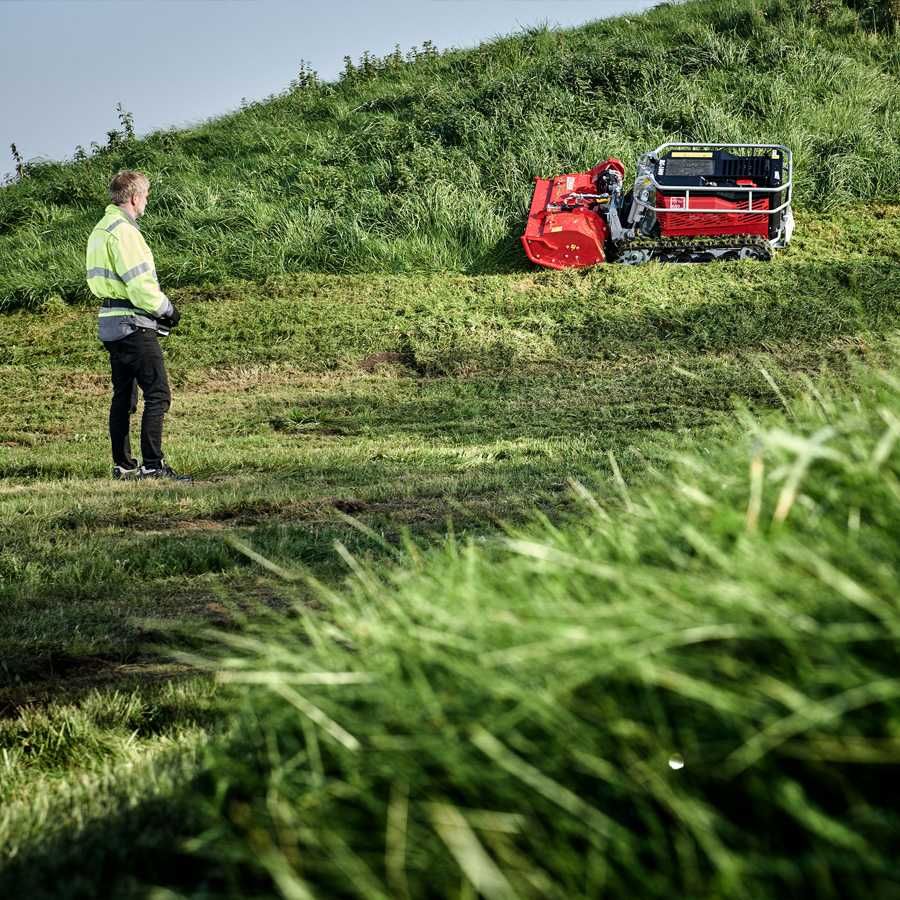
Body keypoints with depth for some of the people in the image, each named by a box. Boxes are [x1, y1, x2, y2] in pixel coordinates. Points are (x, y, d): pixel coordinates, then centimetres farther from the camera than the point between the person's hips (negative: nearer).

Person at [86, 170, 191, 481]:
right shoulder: (123, 231, -16)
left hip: (110, 324, 10)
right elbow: (139, 284, -21)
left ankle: (123, 465, 17)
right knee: (158, 394, -9)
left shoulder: (100, 230, 15)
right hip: (134, 325, -10)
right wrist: (167, 309, -5)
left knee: (123, 396, 14)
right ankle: (152, 465, -13)